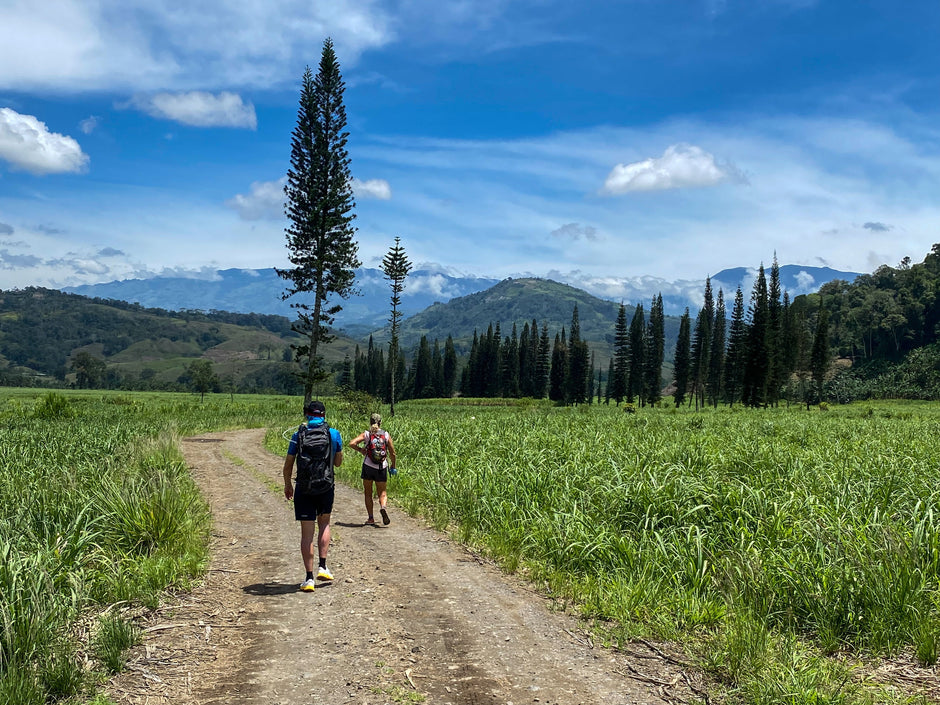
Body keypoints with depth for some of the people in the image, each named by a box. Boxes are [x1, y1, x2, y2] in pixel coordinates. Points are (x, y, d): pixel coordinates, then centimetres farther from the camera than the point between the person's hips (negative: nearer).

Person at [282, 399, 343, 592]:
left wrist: (287, 485, 18)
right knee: (324, 523, 24)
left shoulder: (298, 435, -2)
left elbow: (288, 465, 3)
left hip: (304, 489, -1)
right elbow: (338, 462, 10)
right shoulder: (334, 434, -1)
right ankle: (323, 567, 16)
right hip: (326, 488, 1)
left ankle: (309, 578, 5)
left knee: (307, 533, 4)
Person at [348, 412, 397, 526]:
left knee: (368, 493, 13)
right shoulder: (386, 435, 0)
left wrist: (361, 450, 3)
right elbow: (392, 453, 3)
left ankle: (370, 518, 11)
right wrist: (393, 466, 18)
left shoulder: (366, 434, -2)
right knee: (382, 493, 10)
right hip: (382, 468, 0)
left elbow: (352, 443, -13)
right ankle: (383, 507, -21)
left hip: (368, 466, 0)